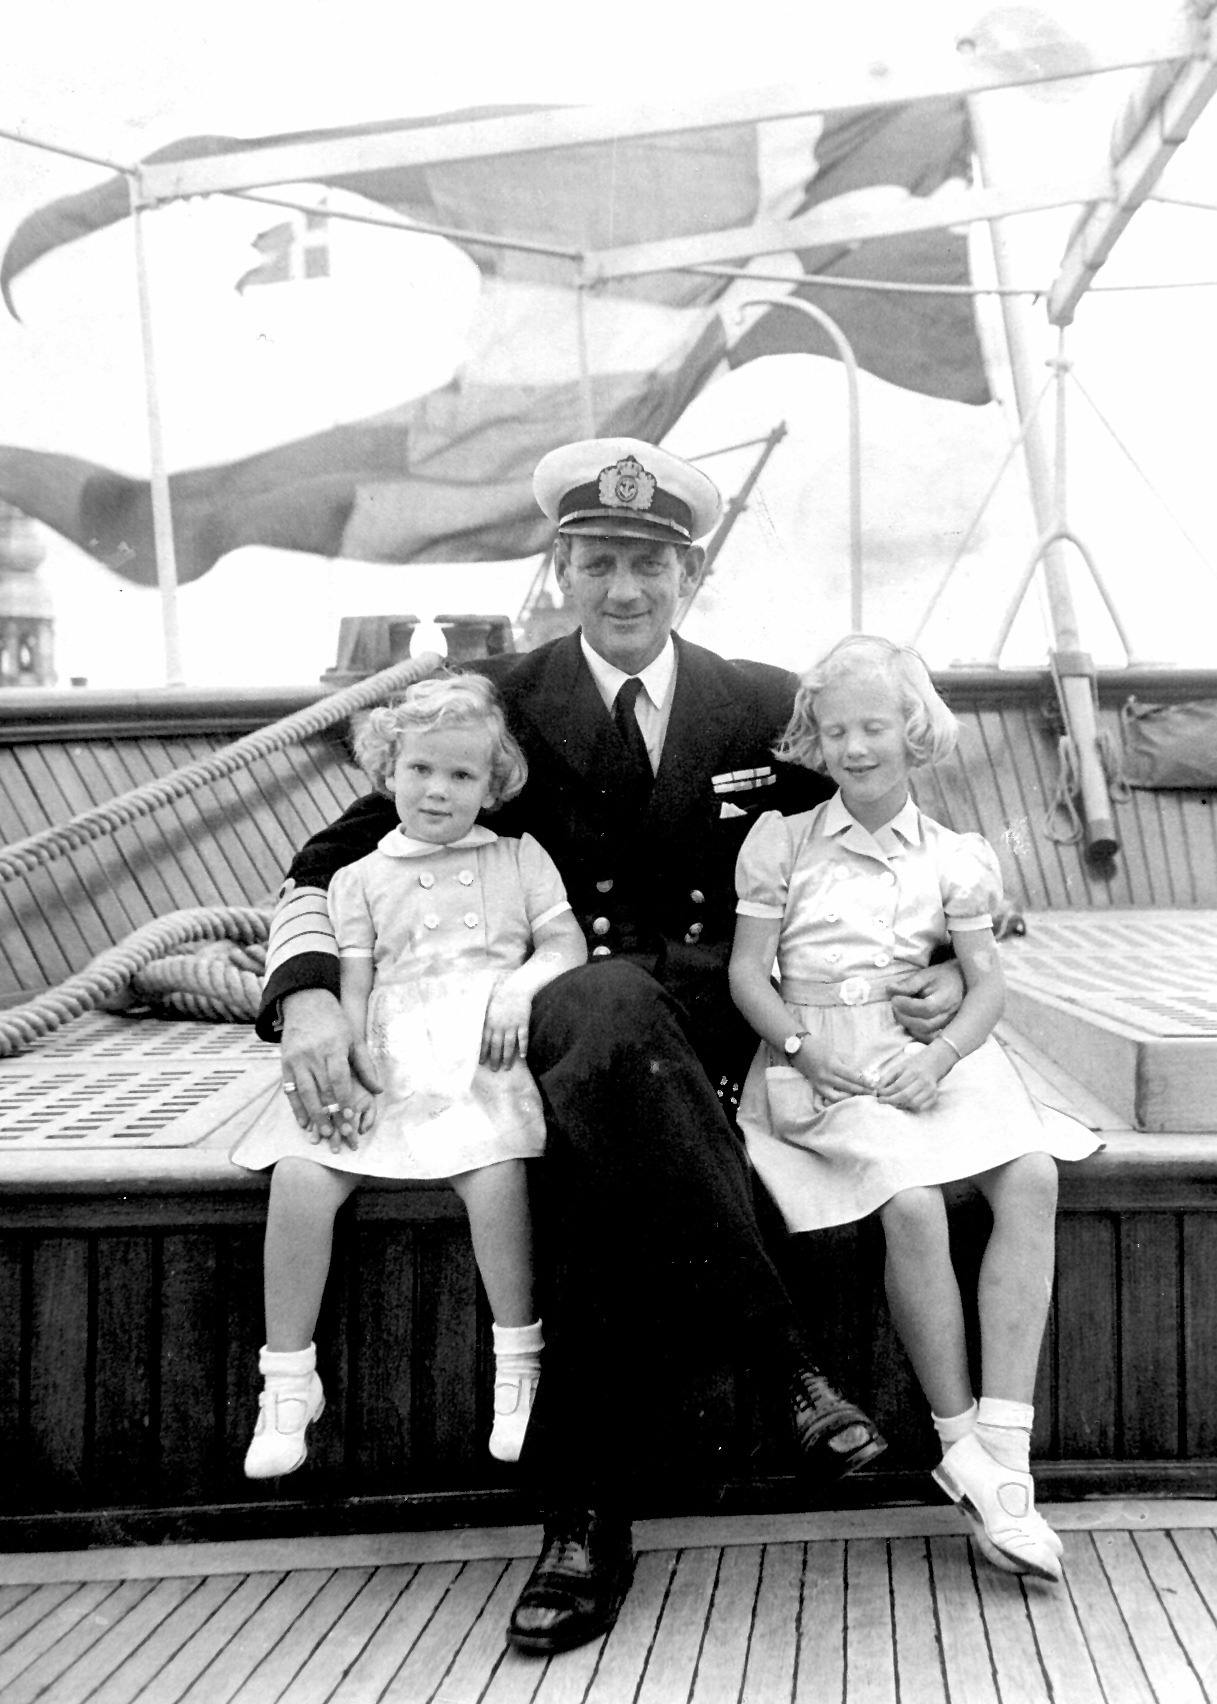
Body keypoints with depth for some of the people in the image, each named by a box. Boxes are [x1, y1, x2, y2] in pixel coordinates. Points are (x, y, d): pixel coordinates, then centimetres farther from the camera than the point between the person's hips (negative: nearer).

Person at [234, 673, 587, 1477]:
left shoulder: (520, 859, 15)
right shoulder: (362, 877, 16)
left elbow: (569, 945, 9)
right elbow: (352, 988, 8)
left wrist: (524, 983, -13)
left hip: (484, 1071, -2)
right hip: (389, 1072, 2)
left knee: (496, 1171, -32)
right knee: (299, 1178, -22)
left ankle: (520, 1364, -13)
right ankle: (288, 1380, -6)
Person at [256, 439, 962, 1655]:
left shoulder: (767, 709, 7)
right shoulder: (500, 707, 3)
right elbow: (329, 866, 4)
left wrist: (948, 964, -6)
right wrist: (307, 998, -15)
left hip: (717, 1026, 1)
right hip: (563, 1004, -1)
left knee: (616, 1177, -33)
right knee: (615, 1007, -38)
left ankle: (586, 1520, -19)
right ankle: (782, 1362, -30)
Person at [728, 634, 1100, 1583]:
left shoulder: (954, 855, 12)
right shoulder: (783, 840, 7)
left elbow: (988, 981, 9)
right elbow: (748, 972, 3)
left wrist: (941, 1056, -11)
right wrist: (812, 1047, -14)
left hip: (928, 1052, 3)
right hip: (820, 1060, -3)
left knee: (1032, 1176, -24)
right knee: (912, 1199, -29)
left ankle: (1006, 1455, -23)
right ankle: (961, 1446, -13)